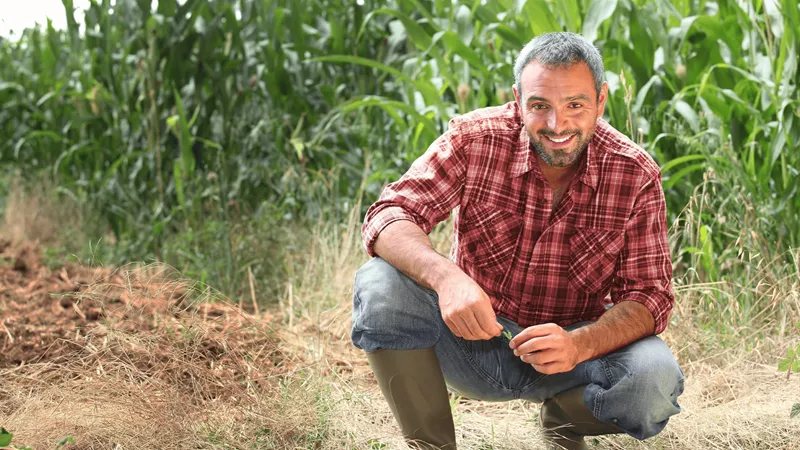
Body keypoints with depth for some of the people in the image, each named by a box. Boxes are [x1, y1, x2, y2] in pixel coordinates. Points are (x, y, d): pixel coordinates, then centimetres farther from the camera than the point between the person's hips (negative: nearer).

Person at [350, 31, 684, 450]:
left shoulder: (636, 175, -12)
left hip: (568, 348, 1)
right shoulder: (475, 138, -14)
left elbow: (648, 295, -13)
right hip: (471, 340, 0)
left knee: (655, 377, -29)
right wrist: (445, 275, -43)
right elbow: (390, 215, -20)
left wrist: (579, 346, -35)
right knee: (379, 285, -27)